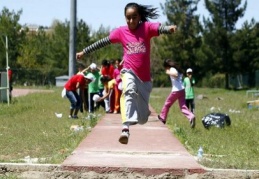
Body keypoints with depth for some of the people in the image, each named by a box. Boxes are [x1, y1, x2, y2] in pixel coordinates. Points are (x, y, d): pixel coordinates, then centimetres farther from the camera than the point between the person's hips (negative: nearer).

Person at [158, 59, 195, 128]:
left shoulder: (172, 69, -9)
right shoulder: (177, 69, 17)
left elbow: (175, 74, -28)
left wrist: (168, 72, -13)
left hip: (176, 90, -7)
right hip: (182, 90, 7)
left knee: (167, 104, 13)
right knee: (183, 106, 2)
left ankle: (162, 118, 27)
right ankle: (191, 117, -22)